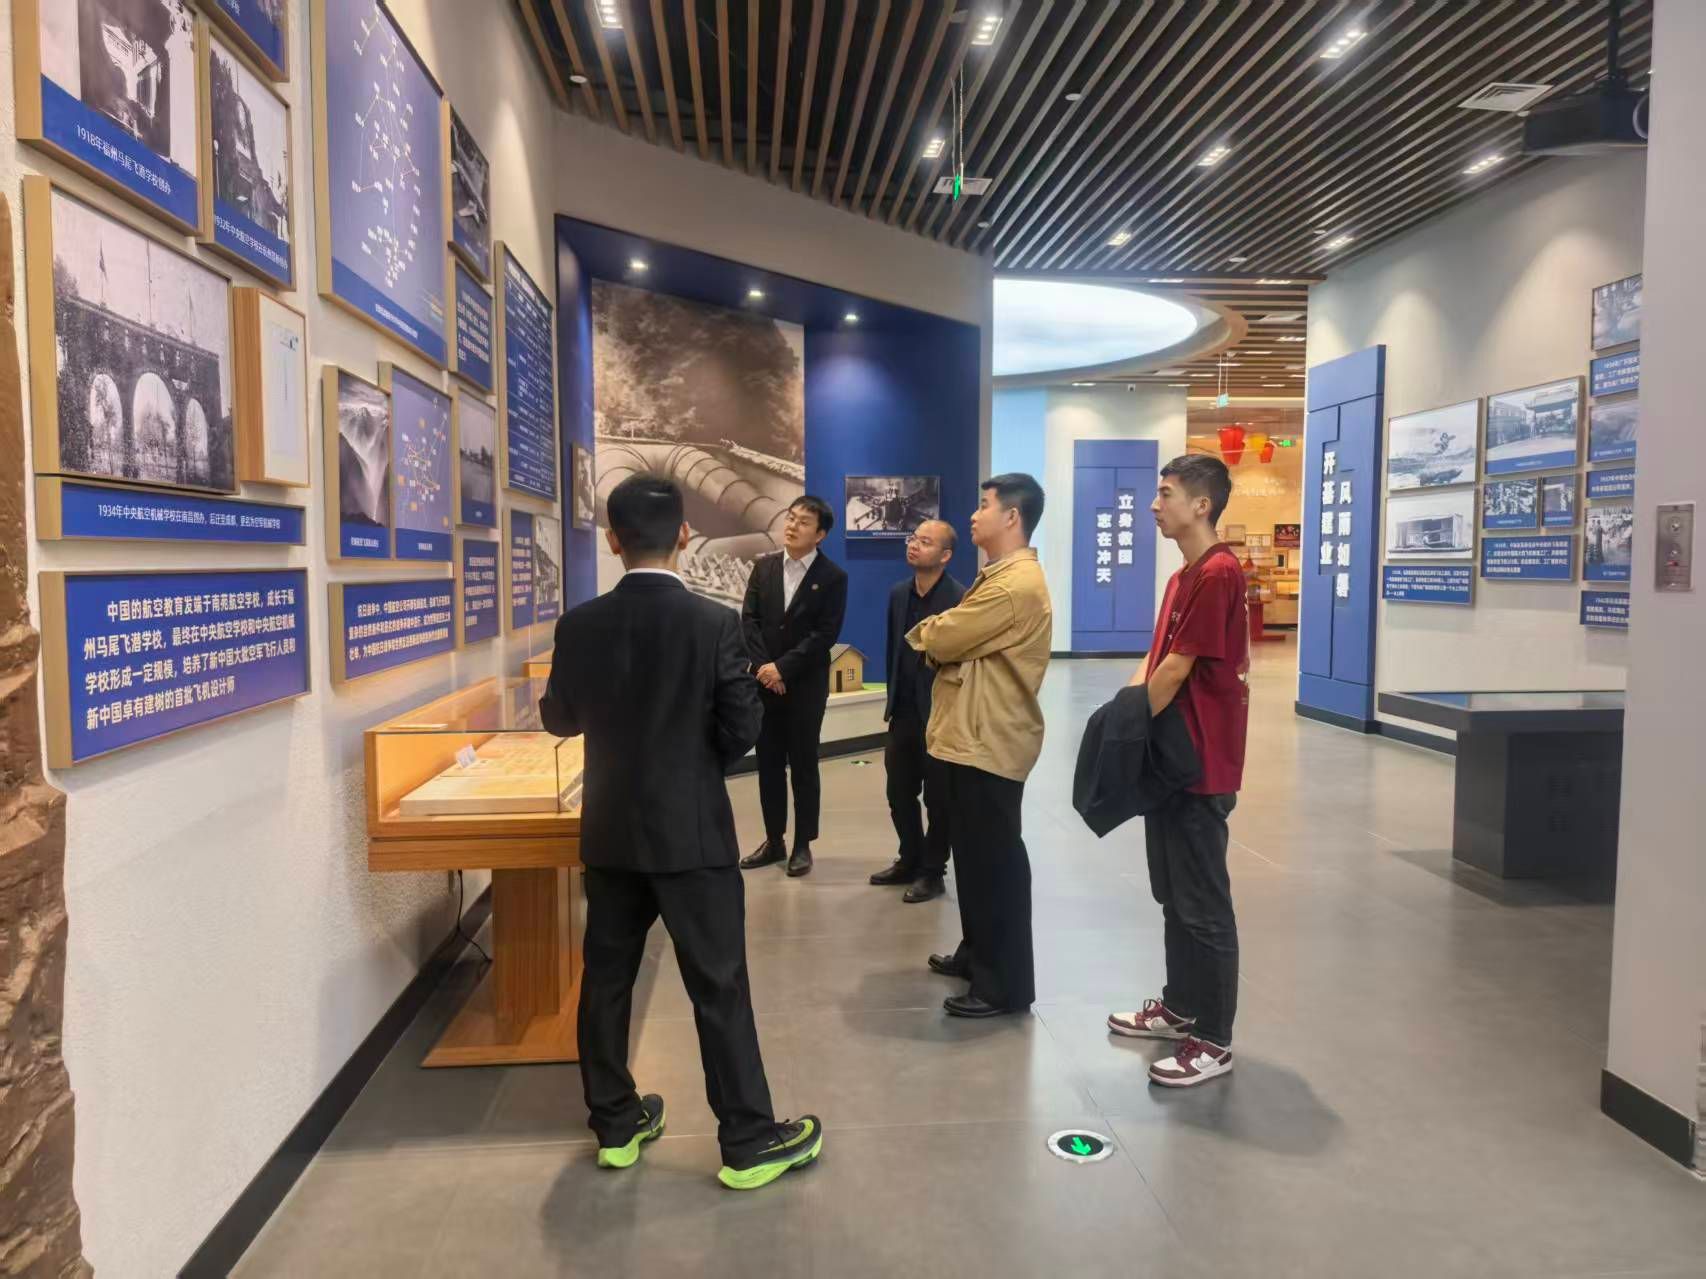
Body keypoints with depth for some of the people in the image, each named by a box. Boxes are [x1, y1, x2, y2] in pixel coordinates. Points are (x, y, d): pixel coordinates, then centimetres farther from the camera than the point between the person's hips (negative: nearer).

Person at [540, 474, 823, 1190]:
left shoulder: (580, 626, -5)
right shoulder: (715, 624, -14)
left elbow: (558, 719, 9)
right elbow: (742, 732, -10)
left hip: (611, 831, 4)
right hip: (692, 831, -4)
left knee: (607, 977, 16)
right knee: (718, 986, 4)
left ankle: (616, 1125, 28)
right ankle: (748, 1141, 14)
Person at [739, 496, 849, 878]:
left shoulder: (833, 576, -6)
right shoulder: (764, 566, 6)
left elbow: (825, 634, -12)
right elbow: (749, 619, 2)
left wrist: (782, 668, -16)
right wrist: (764, 667, -10)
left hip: (805, 685, -4)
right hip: (765, 681, 4)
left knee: (803, 765, 4)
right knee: (768, 764, 9)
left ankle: (802, 845, 15)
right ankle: (774, 841, 20)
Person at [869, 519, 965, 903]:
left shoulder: (959, 599, -15)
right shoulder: (898, 593, 7)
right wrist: (892, 701, 12)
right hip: (903, 712, 6)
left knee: (937, 798, 7)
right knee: (899, 793, 15)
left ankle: (932, 872, 22)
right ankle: (910, 861, 33)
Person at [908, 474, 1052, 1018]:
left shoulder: (1017, 585, -20)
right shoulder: (1000, 576, 16)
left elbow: (940, 639, -19)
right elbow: (958, 642, 15)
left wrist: (924, 632, 2)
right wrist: (937, 635, -5)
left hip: (989, 741, -10)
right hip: (972, 735, 10)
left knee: (995, 859, -2)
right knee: (974, 854, 19)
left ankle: (1006, 984, 9)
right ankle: (978, 952, 33)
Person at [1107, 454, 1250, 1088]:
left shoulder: (1218, 573, -18)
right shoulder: (1185, 576, 15)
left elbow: (1176, 668, -20)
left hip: (1201, 764, -10)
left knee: (1203, 904, 0)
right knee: (1174, 894, 19)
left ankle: (1214, 1040, 11)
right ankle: (1180, 1006, 32)